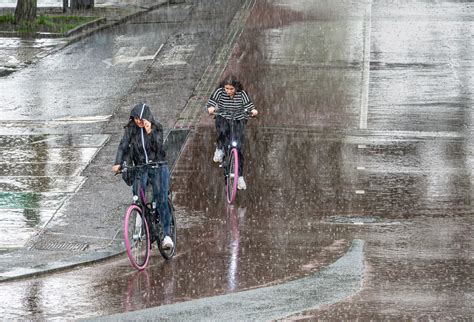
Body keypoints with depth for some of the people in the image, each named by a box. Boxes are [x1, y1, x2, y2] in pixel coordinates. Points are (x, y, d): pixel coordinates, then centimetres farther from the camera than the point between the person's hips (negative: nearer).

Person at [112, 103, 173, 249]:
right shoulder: (130, 129, 1)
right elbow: (123, 146, -7)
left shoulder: (156, 128, -4)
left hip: (158, 167, -2)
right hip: (140, 169, 3)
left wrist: (150, 132, -28)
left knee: (161, 199, -17)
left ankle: (167, 235, -20)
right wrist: (118, 163, -22)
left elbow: (158, 147, -16)